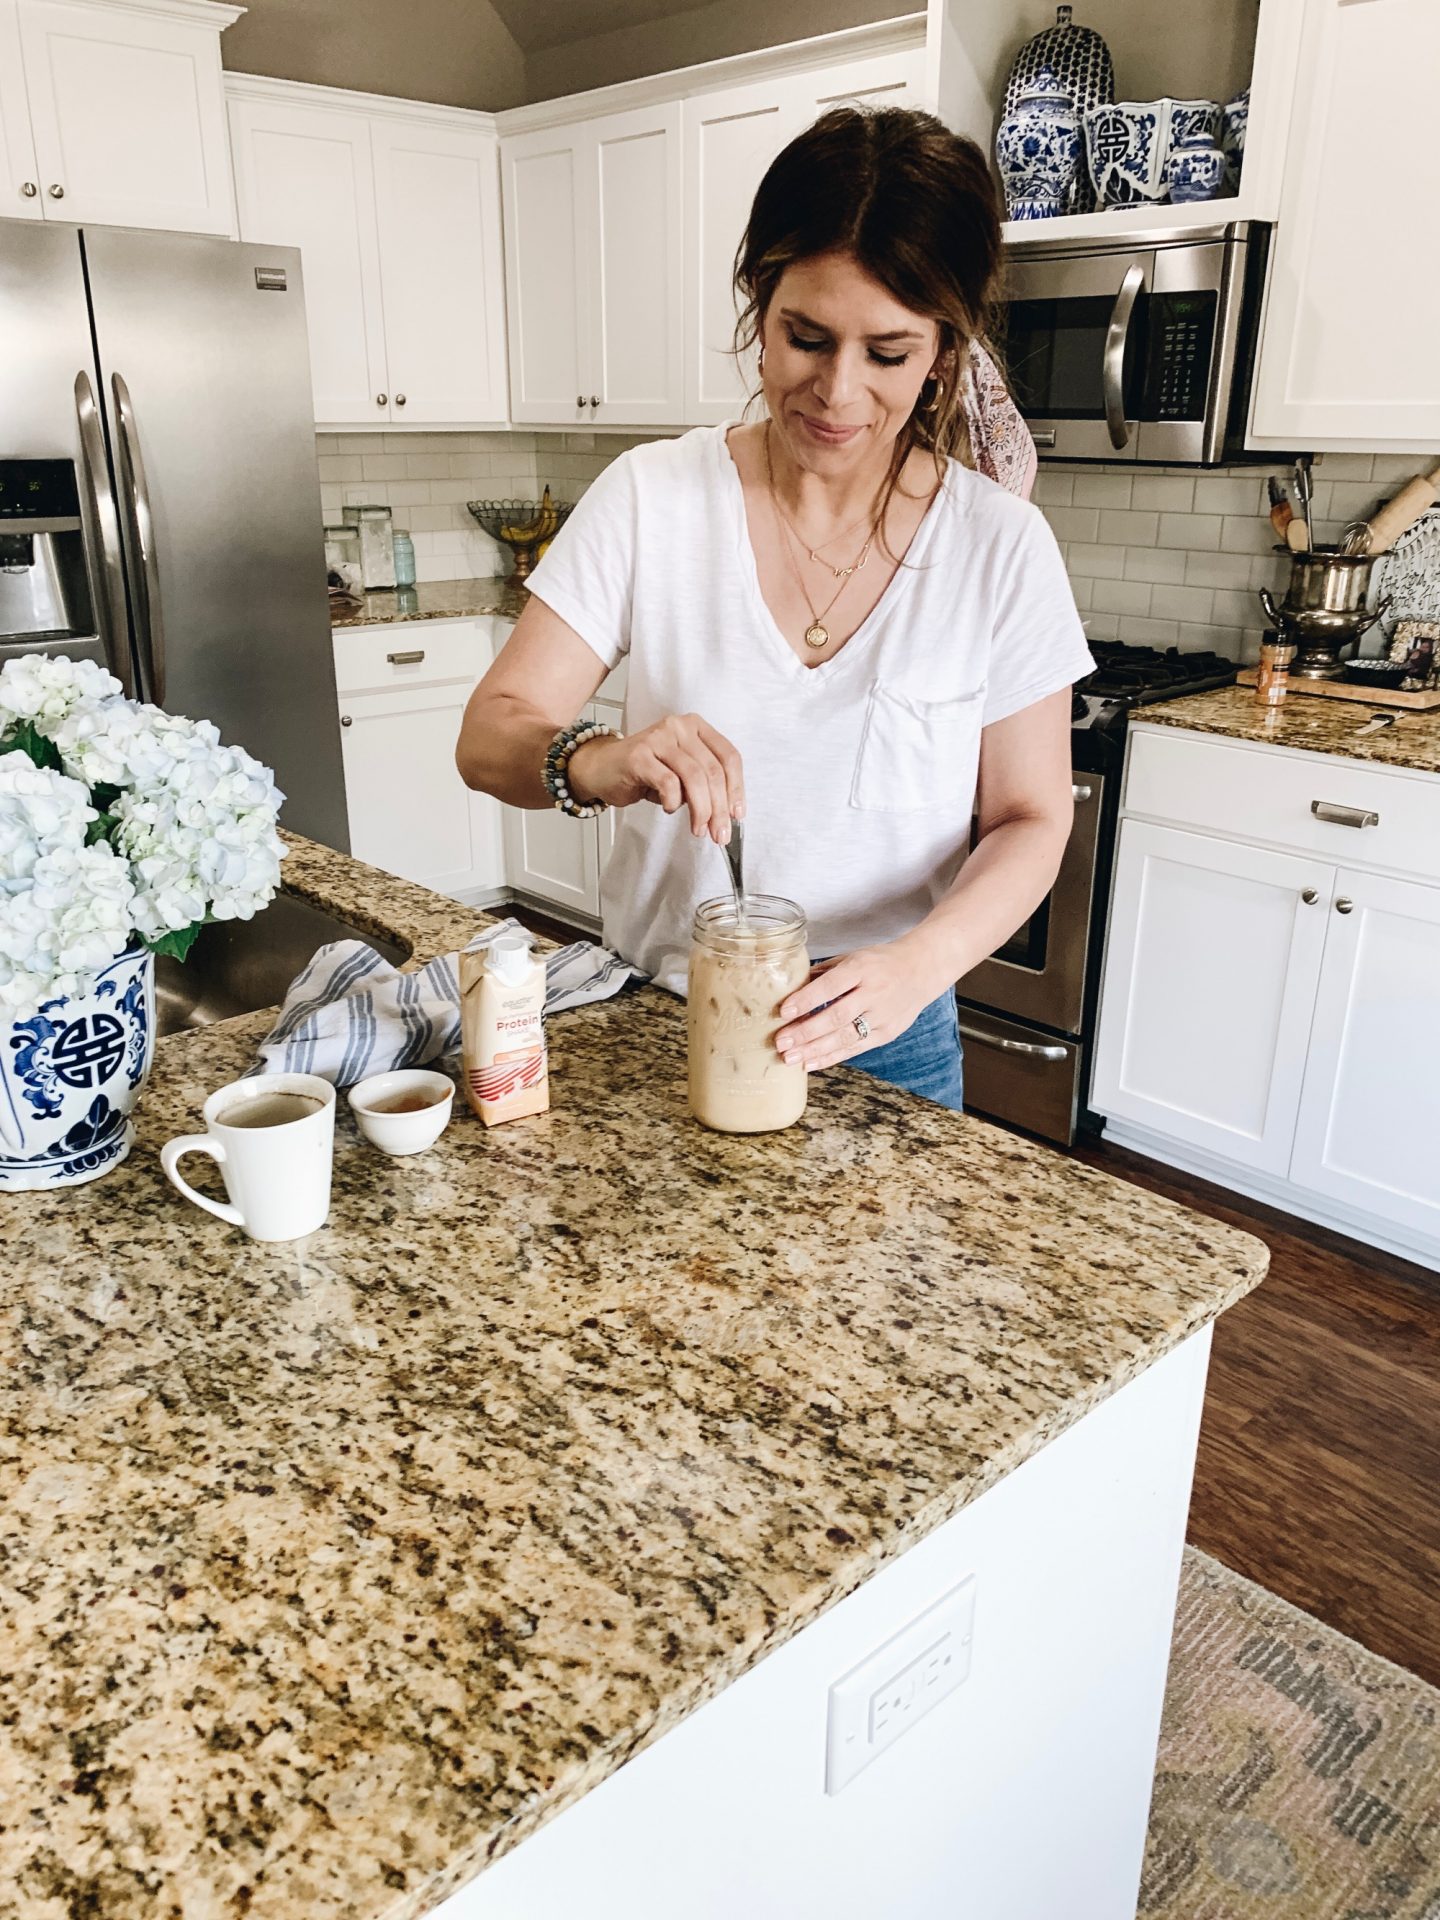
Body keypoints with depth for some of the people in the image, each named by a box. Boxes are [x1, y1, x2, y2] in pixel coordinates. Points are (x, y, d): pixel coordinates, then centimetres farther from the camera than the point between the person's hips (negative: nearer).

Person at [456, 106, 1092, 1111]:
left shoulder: (1001, 546, -10)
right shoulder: (652, 497, -9)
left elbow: (1029, 819, -5)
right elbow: (489, 736, -10)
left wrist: (917, 964, -24)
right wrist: (598, 764, -33)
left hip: (883, 1043, 0)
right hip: (654, 1020, 1)